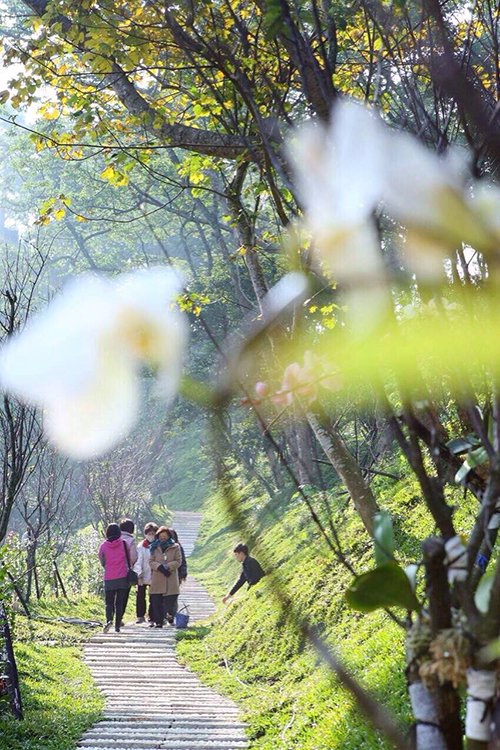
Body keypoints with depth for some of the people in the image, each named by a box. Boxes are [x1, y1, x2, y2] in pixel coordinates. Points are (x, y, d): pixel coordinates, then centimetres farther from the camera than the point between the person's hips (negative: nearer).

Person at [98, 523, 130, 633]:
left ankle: (109, 620, -17)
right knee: (120, 602, 8)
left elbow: (102, 563, 5)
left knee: (109, 602, 8)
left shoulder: (103, 545, -2)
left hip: (109, 579, 0)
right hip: (122, 577, 0)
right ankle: (117, 625, 6)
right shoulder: (123, 543, -3)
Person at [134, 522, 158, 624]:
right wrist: (139, 575, -11)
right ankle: (140, 616, 12)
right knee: (140, 596, 2)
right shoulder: (141, 546, -1)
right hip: (143, 577, -1)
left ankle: (152, 617, 14)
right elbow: (138, 562, -4)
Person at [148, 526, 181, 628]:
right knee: (156, 601, -3)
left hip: (171, 580, -1)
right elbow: (151, 561, 5)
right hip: (157, 580, 1)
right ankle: (158, 622, 4)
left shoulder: (175, 547, 7)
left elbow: (178, 561, 1)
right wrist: (160, 567, -13)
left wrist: (167, 566, -13)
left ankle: (170, 616, 24)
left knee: (171, 600, -3)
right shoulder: (155, 548, 12)